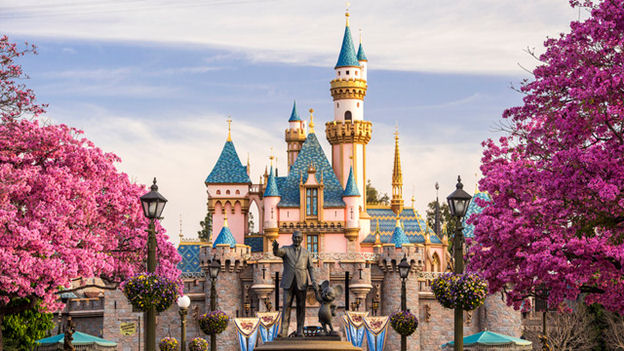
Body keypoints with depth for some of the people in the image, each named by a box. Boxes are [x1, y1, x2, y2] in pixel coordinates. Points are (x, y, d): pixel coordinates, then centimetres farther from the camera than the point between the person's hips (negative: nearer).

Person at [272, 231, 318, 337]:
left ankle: (300, 331, 5)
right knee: (286, 306, -7)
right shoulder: (285, 250, 5)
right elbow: (277, 253, -18)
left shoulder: (306, 253, 10)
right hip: (288, 283, -1)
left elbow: (310, 269, 6)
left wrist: (314, 284, -7)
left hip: (301, 283, 1)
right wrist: (275, 247, -44)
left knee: (301, 307, 0)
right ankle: (283, 332, -9)